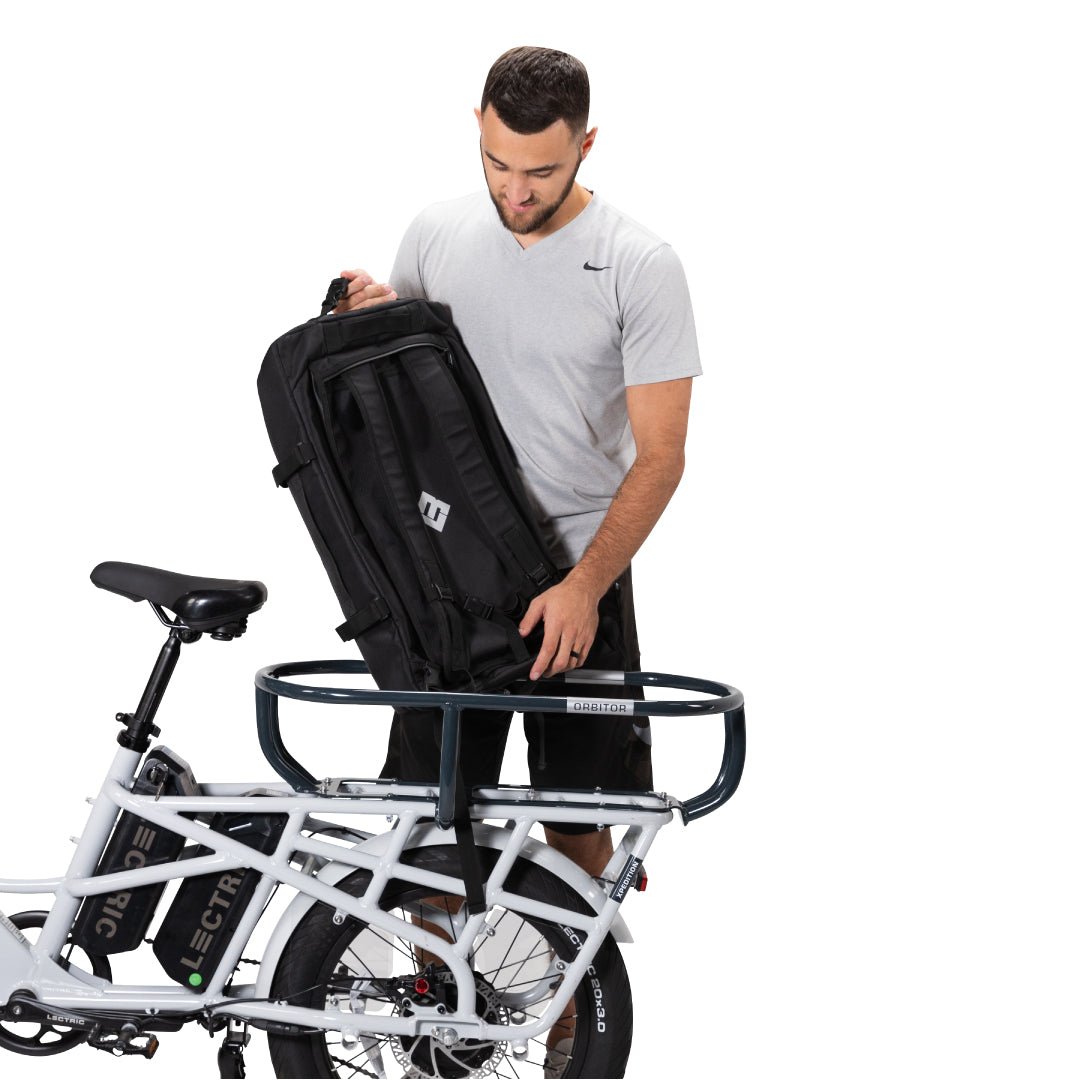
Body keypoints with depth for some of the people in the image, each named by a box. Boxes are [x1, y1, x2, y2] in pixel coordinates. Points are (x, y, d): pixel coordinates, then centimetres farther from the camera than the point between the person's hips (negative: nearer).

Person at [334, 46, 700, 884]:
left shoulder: (640, 266, -12)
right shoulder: (437, 233, 2)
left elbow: (660, 455, -14)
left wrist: (584, 586, -25)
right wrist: (365, 320, -8)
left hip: (577, 579, -3)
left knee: (576, 822, 7)